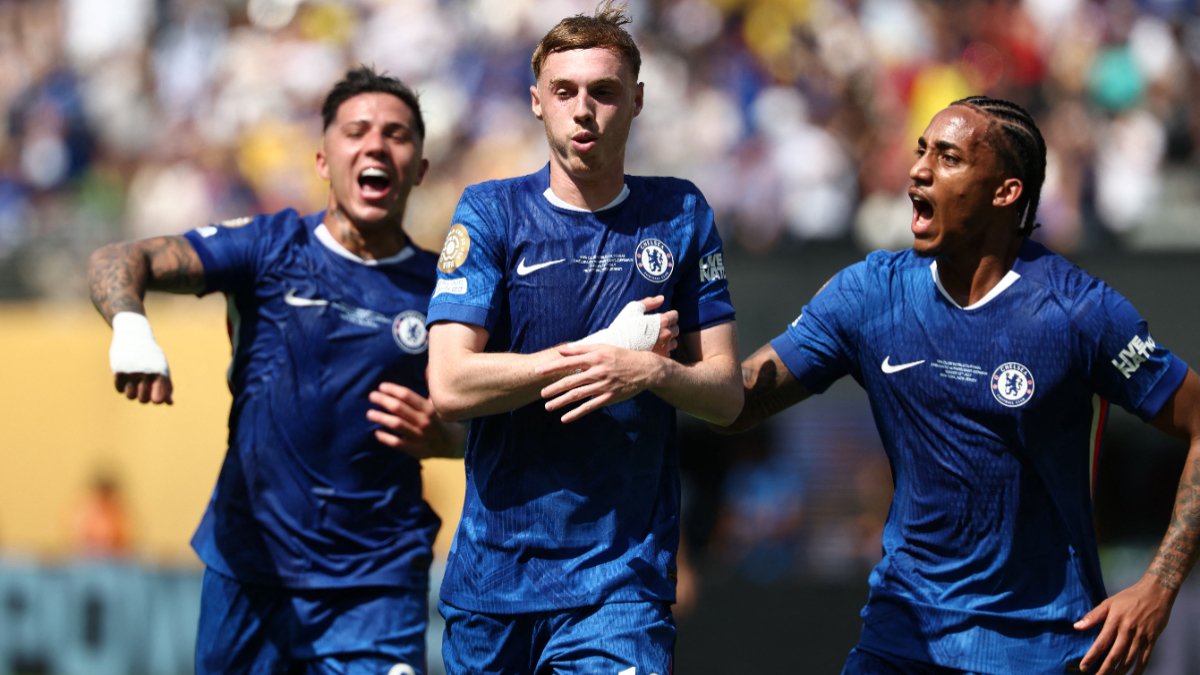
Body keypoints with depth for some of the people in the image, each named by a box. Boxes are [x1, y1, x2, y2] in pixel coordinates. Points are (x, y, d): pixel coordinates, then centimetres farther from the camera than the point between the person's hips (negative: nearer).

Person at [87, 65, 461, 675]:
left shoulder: (441, 290, 5)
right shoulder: (271, 246, 1)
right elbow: (120, 260, -9)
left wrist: (437, 436, -11)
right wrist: (130, 325, -32)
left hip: (375, 584, 0)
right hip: (248, 566, 0)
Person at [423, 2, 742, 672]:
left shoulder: (680, 215, 6)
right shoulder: (491, 212, 0)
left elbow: (726, 394, 5)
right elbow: (450, 385, -11)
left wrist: (649, 371, -16)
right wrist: (602, 349, -12)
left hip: (624, 573, 0)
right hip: (493, 573, 0)